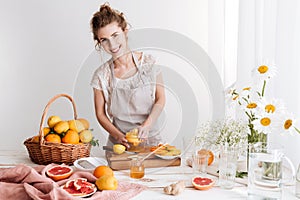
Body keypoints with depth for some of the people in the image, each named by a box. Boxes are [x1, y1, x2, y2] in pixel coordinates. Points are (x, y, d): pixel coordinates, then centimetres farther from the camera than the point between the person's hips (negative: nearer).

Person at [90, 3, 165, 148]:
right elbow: (100, 113, 3)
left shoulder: (148, 62, -2)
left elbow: (160, 99, 2)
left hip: (150, 139, 0)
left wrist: (147, 125, -12)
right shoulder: (101, 75, -2)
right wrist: (118, 135, -11)